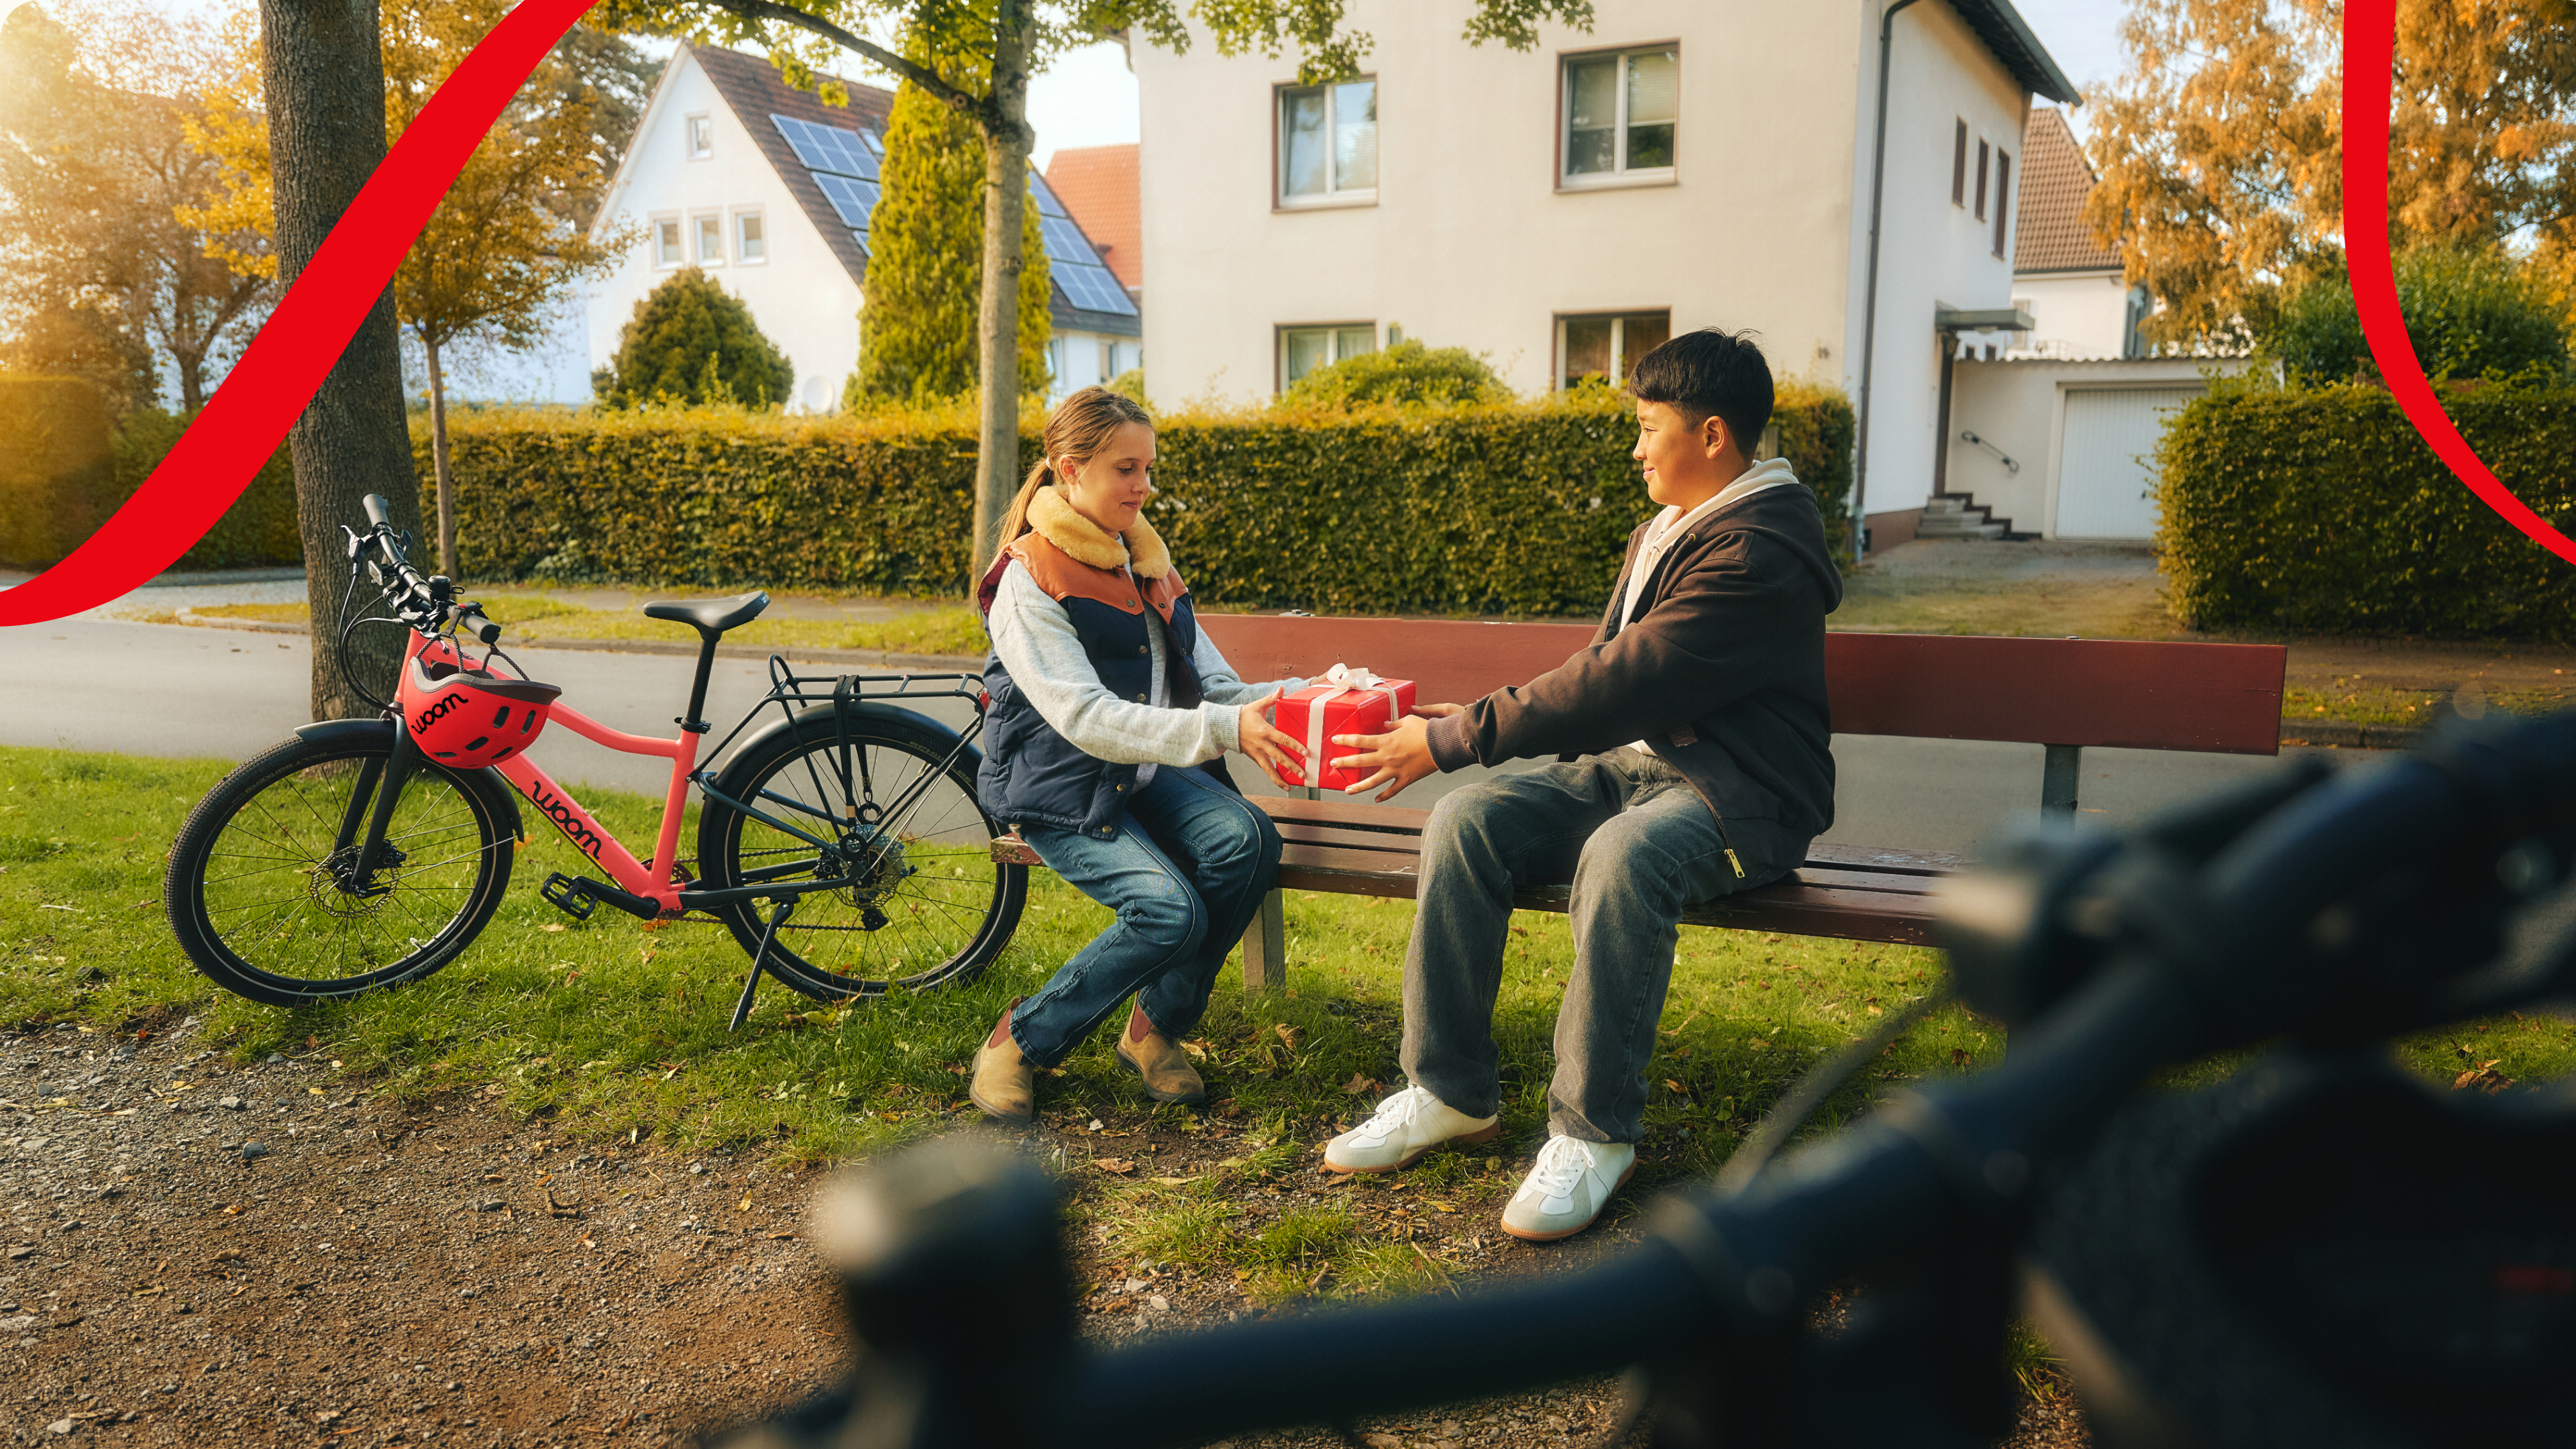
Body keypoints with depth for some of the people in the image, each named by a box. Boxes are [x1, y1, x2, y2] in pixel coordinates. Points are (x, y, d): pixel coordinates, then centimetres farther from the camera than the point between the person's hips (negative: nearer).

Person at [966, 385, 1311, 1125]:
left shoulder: (1147, 561, 14)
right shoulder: (1029, 581, -11)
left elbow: (1211, 683, 10)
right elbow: (1086, 719, -23)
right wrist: (1223, 730, -34)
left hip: (1150, 773, 7)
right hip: (1062, 790, -6)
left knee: (1247, 840, -23)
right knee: (1171, 909, -28)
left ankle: (1156, 1028, -4)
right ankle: (1020, 1042, -5)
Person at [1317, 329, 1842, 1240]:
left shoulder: (1756, 554, -17)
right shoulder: (1663, 532, 15)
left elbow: (1620, 684, -24)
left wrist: (1455, 741, -20)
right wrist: (1483, 720, 7)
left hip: (1739, 796, -8)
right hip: (1633, 763, 9)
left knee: (1621, 856, -40)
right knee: (1465, 822, -15)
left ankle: (1595, 1131, -23)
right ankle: (1448, 1093, -8)